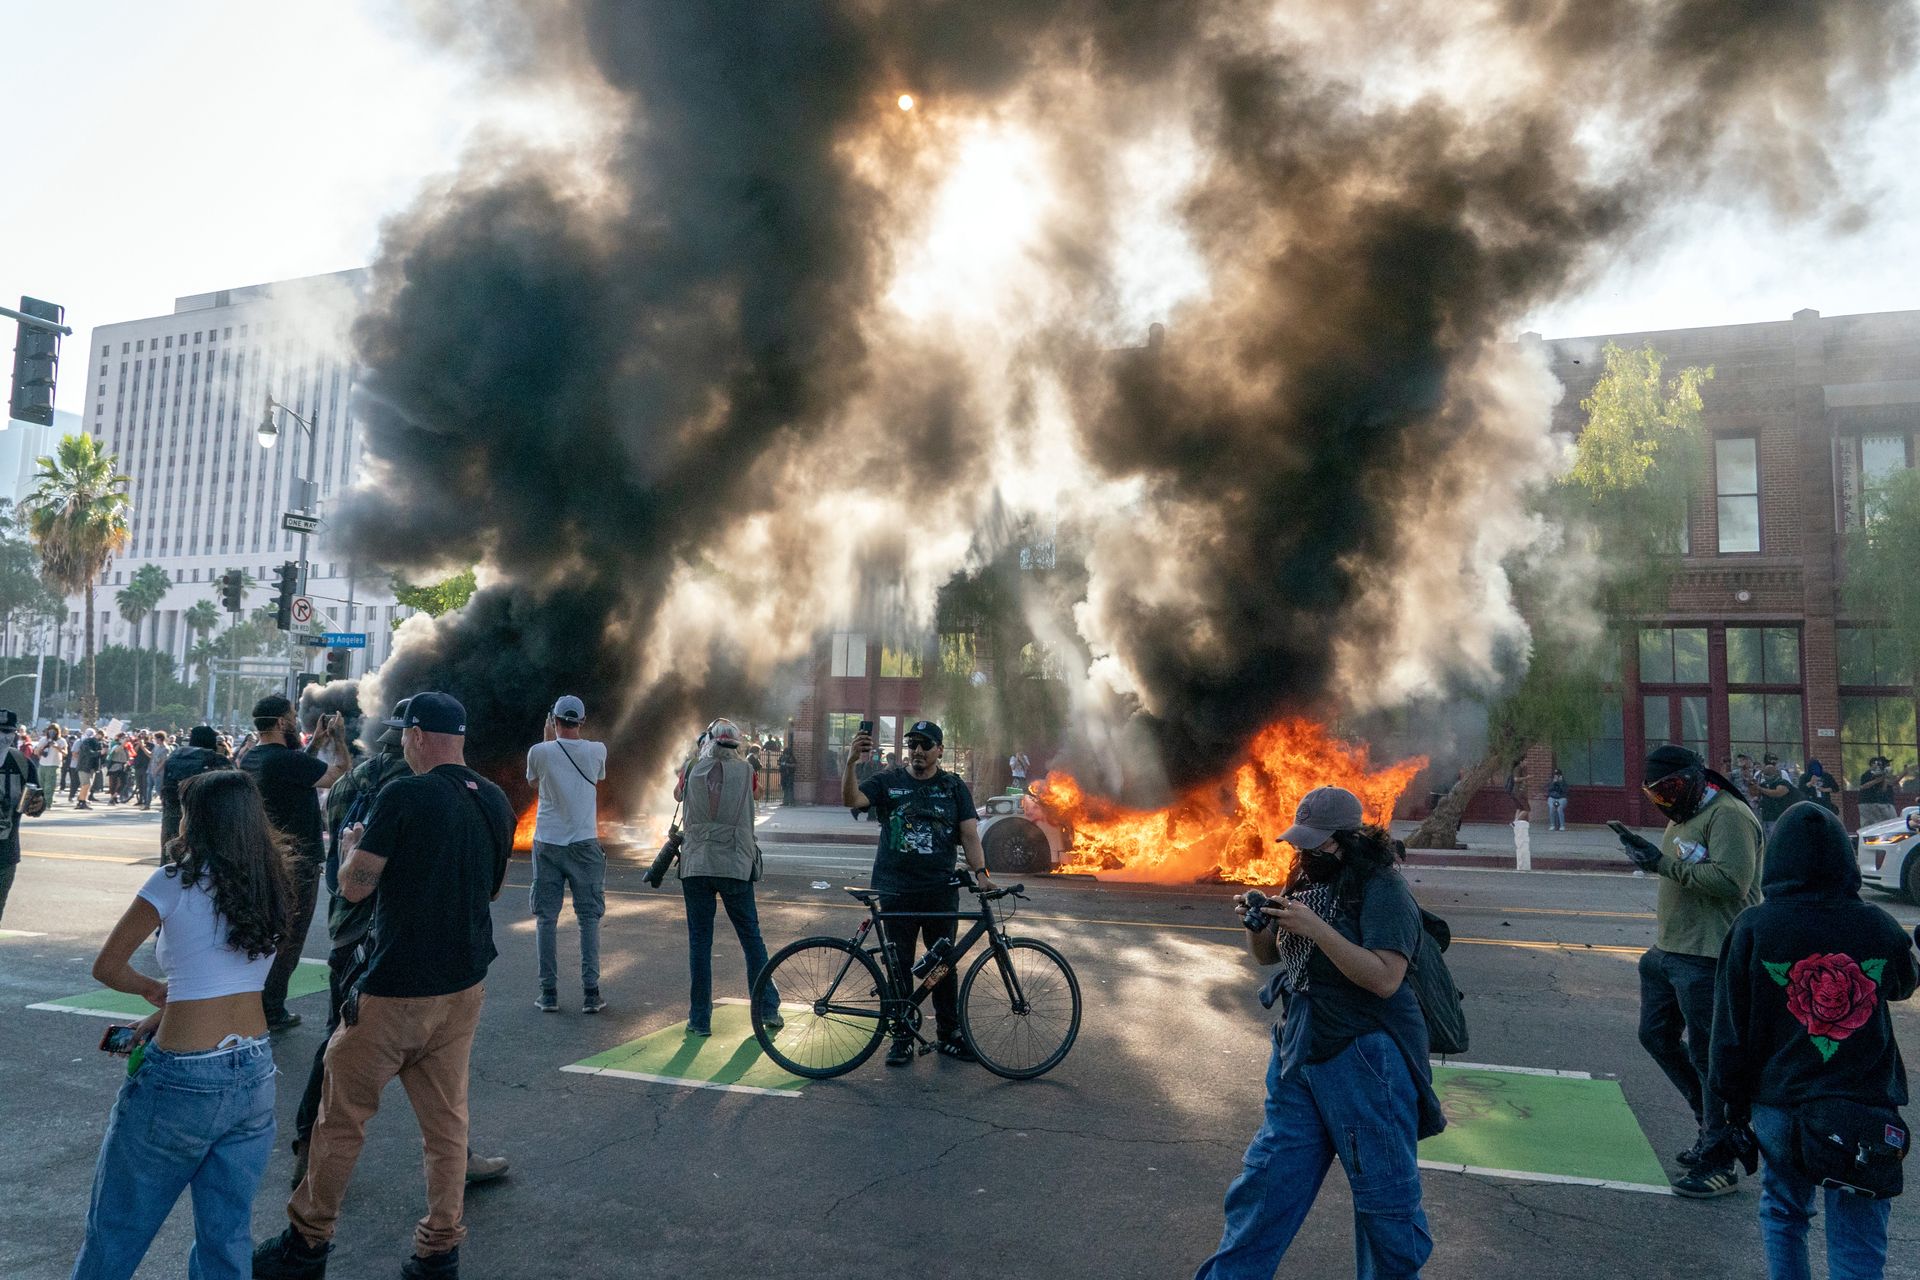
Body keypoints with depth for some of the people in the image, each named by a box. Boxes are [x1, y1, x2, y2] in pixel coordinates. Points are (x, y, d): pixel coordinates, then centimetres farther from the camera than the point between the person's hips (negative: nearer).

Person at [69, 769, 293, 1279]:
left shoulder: (178, 882, -10)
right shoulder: (271, 889, 6)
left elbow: (107, 966, 0)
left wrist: (154, 990, 16)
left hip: (183, 1080, -5)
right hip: (255, 1074, 5)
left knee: (114, 1234, 16)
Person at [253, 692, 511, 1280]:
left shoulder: (405, 795, -16)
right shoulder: (496, 801, 3)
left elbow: (354, 886, -12)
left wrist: (350, 846, 8)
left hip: (395, 989, -6)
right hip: (465, 985, 6)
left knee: (341, 1115, 12)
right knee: (446, 1118, 13)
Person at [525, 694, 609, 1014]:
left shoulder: (540, 752, -7)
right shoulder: (597, 751, -4)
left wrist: (549, 738, 17)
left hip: (547, 844, 0)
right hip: (585, 844, 0)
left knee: (546, 918, 8)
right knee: (589, 918, 6)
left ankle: (548, 992, 10)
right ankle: (590, 992, 4)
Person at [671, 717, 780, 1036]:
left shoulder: (693, 771, 3)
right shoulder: (745, 771, 1)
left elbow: (678, 794, 25)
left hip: (695, 866, 1)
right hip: (735, 866, 0)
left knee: (699, 941, 6)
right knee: (751, 937, 10)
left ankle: (700, 1019, 9)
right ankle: (768, 1009, 16)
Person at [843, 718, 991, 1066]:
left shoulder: (954, 787, 6)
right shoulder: (888, 782, 4)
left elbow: (969, 834, 1)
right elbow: (852, 799, -13)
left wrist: (980, 872, -13)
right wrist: (851, 761, -29)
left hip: (942, 890, 1)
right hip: (896, 891, -1)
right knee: (899, 965, 5)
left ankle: (949, 1034, 21)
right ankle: (902, 1039, 16)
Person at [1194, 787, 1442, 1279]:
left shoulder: (1384, 890, -13)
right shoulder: (1309, 883, 10)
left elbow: (1384, 978, -23)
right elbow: (1268, 955, 17)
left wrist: (1315, 928, -27)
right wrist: (1256, 924, -4)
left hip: (1367, 1058, -7)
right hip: (1300, 1053, 7)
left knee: (1384, 1193, 7)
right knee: (1266, 1180, 12)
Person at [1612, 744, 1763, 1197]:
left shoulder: (1727, 815, -16)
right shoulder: (1685, 816, 16)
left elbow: (1731, 881, -27)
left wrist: (1664, 863, -26)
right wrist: (1652, 857, 9)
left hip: (1707, 959, -10)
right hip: (1668, 952, 10)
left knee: (1710, 1056, -1)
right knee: (1656, 1036, 17)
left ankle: (1720, 1164, 10)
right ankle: (1712, 1124, 32)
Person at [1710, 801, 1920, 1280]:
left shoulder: (1754, 928, -9)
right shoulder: (1876, 926, -5)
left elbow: (1732, 1027, -4)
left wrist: (1734, 1099, 8)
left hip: (1780, 1104, -1)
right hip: (1864, 1107, 1)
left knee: (1784, 1213, 20)